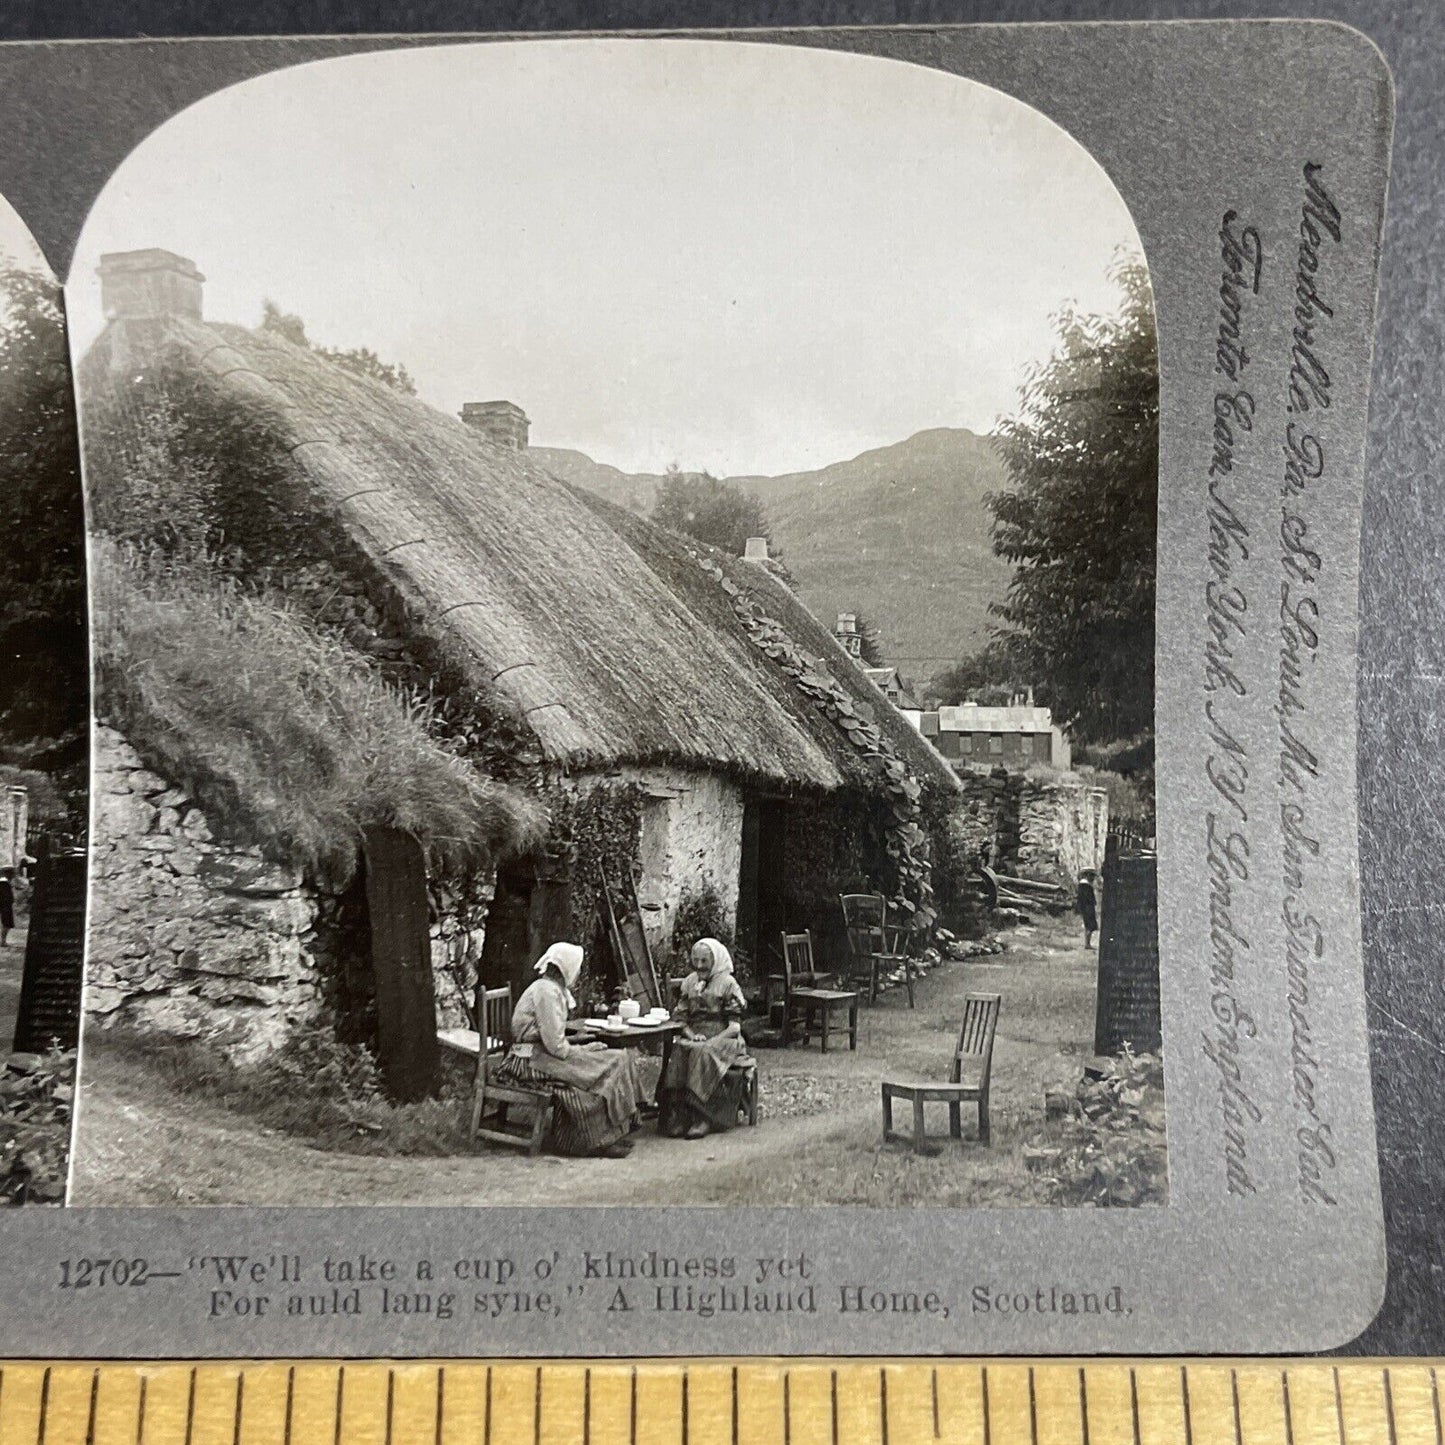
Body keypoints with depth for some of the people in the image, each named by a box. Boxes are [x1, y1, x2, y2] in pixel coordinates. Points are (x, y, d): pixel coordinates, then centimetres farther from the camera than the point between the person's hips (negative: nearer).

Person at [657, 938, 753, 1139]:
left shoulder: (727, 984, 0)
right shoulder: (689, 983, 16)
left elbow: (735, 1027, -5)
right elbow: (680, 1017, 14)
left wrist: (710, 1041, -18)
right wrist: (691, 1035, -7)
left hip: (723, 1039, -4)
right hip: (694, 1038, 4)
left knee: (702, 1055, -35)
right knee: (678, 1053, -29)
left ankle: (701, 1121, -35)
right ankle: (677, 1119, -34)